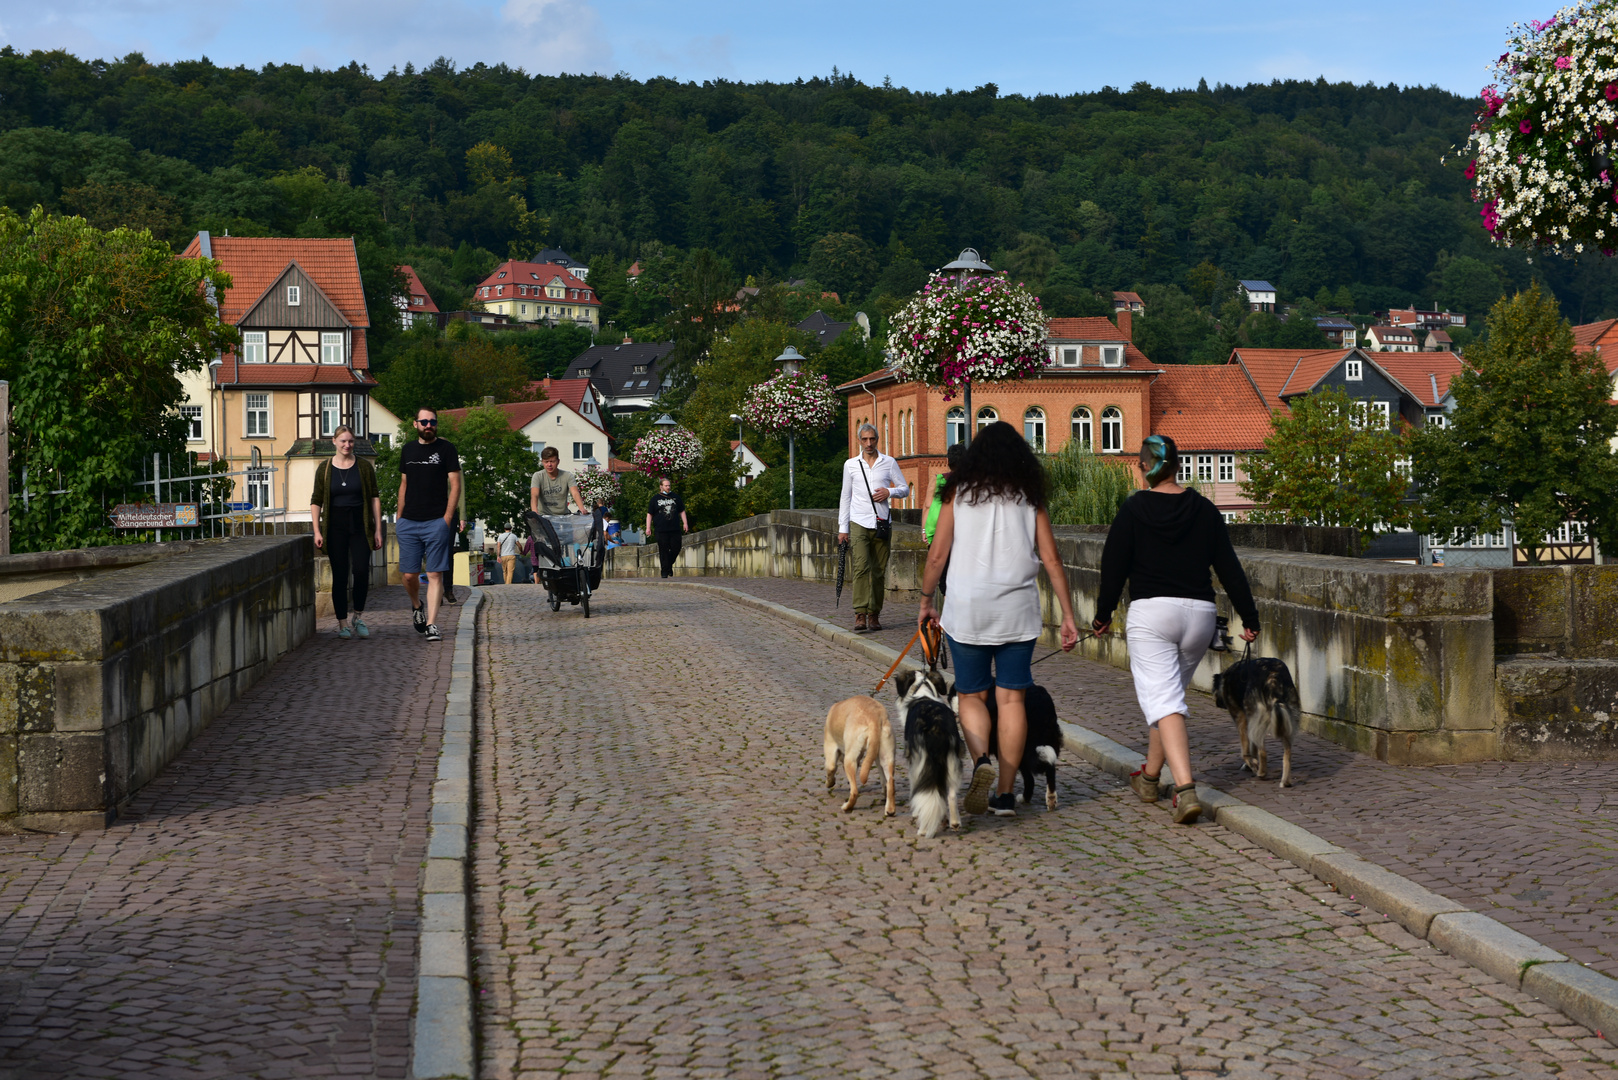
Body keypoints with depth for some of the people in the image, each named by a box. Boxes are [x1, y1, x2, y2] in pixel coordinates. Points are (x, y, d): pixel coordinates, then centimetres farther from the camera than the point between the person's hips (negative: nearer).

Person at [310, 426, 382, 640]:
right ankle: (342, 623, 8)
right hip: (335, 527, 0)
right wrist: (317, 531, -2)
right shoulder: (324, 469, 5)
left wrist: (378, 529, 2)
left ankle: (358, 615, 9)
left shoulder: (364, 466, 4)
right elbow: (316, 502, 6)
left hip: (360, 525, 0)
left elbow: (375, 499, 6)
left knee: (361, 570, -13)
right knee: (339, 575, 0)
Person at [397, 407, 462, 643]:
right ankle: (416, 606, 31)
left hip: (436, 522, -4)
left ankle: (431, 624, -6)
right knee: (409, 575, 3)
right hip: (408, 523, 4)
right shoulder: (408, 450, 15)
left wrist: (447, 518, -10)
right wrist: (399, 518, 15)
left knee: (435, 575, -6)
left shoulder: (446, 449, 2)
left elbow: (455, 486, -1)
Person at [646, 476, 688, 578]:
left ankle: (669, 565, 23)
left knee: (676, 548, -2)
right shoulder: (655, 499, 8)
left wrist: (685, 523, 11)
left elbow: (682, 511, 20)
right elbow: (649, 514, 9)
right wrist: (648, 527, 2)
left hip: (675, 529, 2)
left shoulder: (675, 497, 15)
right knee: (663, 551, -4)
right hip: (661, 530, -2)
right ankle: (665, 571, 1)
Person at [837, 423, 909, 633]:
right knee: (861, 567, -17)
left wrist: (890, 492, -11)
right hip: (859, 523, -1)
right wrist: (842, 527, 9)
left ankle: (874, 615, 10)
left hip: (882, 524, 1)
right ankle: (860, 615, -20)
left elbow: (905, 488, 11)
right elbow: (845, 496, 13)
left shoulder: (889, 463, 8)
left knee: (879, 572, 2)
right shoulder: (851, 464, 9)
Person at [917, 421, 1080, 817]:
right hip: (1018, 612, 1)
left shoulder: (959, 492, 3)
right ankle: (1005, 793, 4)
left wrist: (926, 601, 14)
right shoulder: (1029, 497, 6)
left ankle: (982, 761, -16)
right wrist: (1068, 616, 6)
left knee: (972, 696, 10)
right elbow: (1051, 560, 3)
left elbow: (937, 554, 1)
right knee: (1011, 699, 5)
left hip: (968, 610, -1)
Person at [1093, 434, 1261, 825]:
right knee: (1167, 692, 21)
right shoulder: (1204, 509, 8)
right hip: (1200, 614, 4)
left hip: (1151, 612, -4)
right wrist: (1249, 617, 12)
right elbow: (1229, 566, 8)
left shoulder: (1134, 509, -2)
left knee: (1163, 702, -8)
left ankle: (1186, 790, -24)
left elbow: (1114, 566, -1)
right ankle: (1150, 777, 33)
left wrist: (1104, 614, 11)